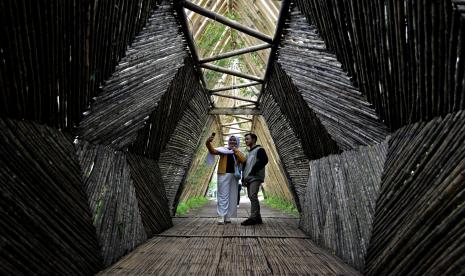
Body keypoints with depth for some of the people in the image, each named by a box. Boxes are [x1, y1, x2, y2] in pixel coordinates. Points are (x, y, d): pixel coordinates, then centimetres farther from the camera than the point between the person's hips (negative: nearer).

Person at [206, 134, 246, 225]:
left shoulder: (239, 152, 15)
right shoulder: (223, 149, 7)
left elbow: (243, 160, -4)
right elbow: (213, 151, -9)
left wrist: (236, 151, -8)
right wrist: (208, 143, -26)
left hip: (234, 175, 4)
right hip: (224, 174, -4)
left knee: (232, 196, 6)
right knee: (223, 195, -7)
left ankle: (227, 216, 14)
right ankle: (221, 217, -7)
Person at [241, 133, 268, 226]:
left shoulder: (259, 149, -1)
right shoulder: (249, 152, 25)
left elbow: (264, 160, -18)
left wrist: (253, 171, -18)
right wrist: (244, 178, 15)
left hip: (255, 178, -9)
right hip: (249, 178, 9)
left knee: (253, 196, -16)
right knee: (251, 197, 7)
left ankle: (253, 218, -15)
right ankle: (257, 217, 13)